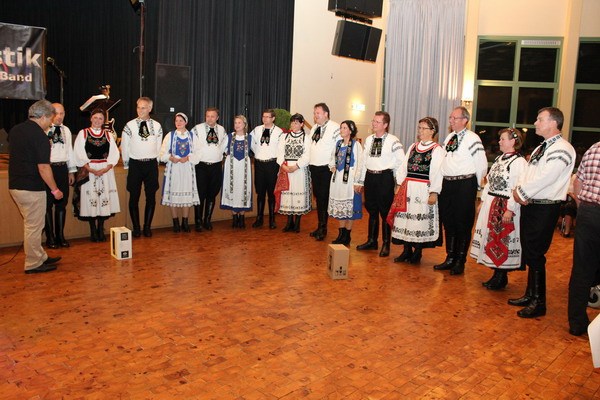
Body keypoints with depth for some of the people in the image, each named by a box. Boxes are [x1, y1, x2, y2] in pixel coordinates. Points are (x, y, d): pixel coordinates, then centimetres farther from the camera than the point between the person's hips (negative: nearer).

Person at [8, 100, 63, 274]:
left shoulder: (15, 130, 9)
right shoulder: (40, 136, -17)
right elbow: (43, 167, -20)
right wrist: (55, 189, -12)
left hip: (15, 185, 9)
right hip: (31, 188, -9)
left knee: (32, 224, 19)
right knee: (33, 226, 3)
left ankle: (41, 257, 29)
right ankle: (33, 264, 13)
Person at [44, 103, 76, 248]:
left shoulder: (66, 130, 11)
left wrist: (71, 170, 16)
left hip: (62, 168, 5)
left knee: (62, 203, 10)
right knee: (48, 204, 3)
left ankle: (60, 235, 22)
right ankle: (50, 237, 14)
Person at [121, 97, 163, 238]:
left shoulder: (157, 126, 3)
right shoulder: (130, 126, -2)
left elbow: (159, 147, 8)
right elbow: (124, 147, 3)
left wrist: (155, 162, 7)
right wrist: (127, 164, 5)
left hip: (152, 164, 2)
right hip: (135, 164, -1)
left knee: (151, 197, 5)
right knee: (134, 197, 3)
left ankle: (147, 227, 17)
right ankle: (136, 228, 14)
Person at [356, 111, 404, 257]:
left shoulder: (393, 141, -10)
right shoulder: (369, 140, 8)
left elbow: (401, 162, -8)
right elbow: (364, 161, 12)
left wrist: (397, 181, -2)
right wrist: (361, 181, 12)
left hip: (385, 178, -5)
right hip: (370, 177, 6)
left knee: (385, 212, 3)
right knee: (372, 211, 15)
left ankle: (386, 244, 15)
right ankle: (372, 241, 27)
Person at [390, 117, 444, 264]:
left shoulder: (437, 150, -6)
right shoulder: (412, 147, 13)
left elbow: (437, 173, -11)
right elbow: (404, 167, 14)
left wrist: (434, 193, -16)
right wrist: (400, 185, 7)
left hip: (424, 190, -6)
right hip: (407, 188, 6)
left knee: (420, 220, 1)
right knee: (405, 217, 8)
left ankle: (417, 252, 15)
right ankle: (407, 251, 19)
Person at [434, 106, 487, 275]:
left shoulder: (472, 138, -9)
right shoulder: (449, 138, 12)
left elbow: (482, 165, -9)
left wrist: (474, 186, -2)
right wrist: (446, 182, 13)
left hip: (465, 185, -7)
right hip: (447, 184, 7)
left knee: (463, 223, 3)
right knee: (448, 222, 13)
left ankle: (460, 262, 15)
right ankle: (450, 258, 26)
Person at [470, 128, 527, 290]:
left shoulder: (519, 162, -14)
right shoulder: (499, 159, 13)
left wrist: (510, 210, -24)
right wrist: (483, 202, 14)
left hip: (505, 206, -9)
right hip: (491, 204, 9)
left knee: (502, 241, 1)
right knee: (491, 239, 13)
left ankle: (502, 278, 15)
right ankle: (496, 275, 26)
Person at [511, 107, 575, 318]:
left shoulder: (562, 149, -14)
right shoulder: (541, 148, 17)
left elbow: (544, 178, -23)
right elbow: (527, 174, 13)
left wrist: (522, 193, -13)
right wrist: (519, 190, -6)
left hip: (544, 209, -9)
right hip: (529, 206, 9)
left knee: (535, 255, -4)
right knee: (528, 252, 15)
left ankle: (538, 303, 9)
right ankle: (530, 295, 28)